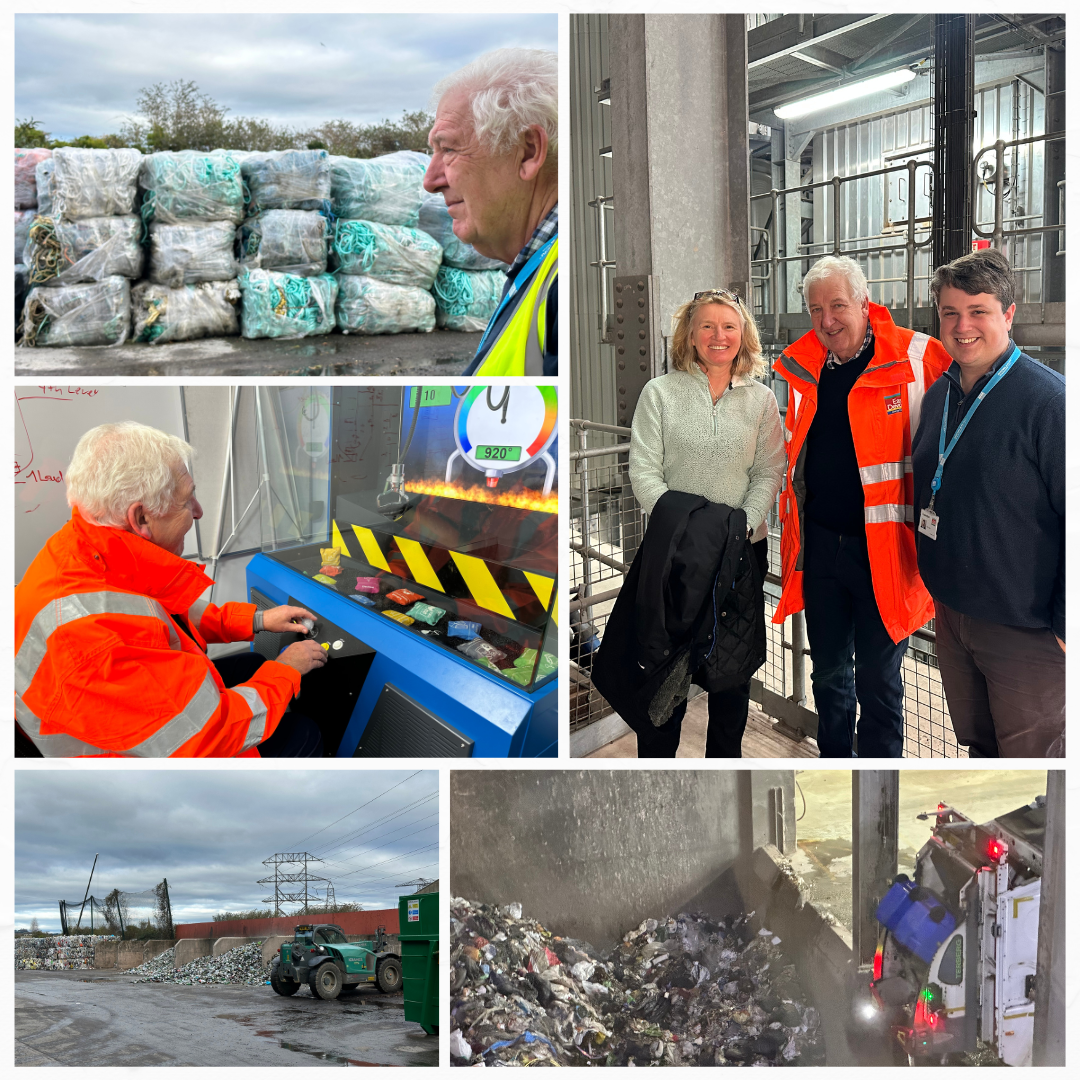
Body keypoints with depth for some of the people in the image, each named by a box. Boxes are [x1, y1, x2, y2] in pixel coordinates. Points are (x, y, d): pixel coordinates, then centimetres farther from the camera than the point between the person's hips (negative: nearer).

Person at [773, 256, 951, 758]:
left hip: (883, 549, -5)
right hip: (820, 543, 5)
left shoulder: (916, 359, -11)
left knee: (878, 680, 7)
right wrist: (792, 531, 17)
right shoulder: (804, 367, 6)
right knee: (829, 672, 18)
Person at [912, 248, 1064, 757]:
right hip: (952, 616, 7)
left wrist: (1067, 624, -17)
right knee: (977, 747, 20)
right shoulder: (938, 396, 7)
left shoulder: (1049, 400, -16)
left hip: (1026, 631, -7)